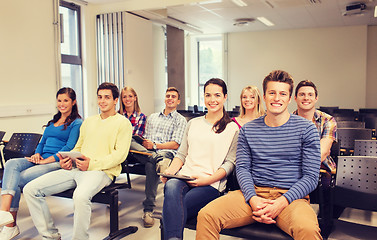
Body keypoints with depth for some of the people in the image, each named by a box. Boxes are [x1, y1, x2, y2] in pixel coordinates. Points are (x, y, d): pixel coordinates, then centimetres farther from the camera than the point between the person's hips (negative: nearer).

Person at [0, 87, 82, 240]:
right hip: (41, 160, 7)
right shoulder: (52, 122, 26)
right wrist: (37, 154, 1)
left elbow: (69, 148, -10)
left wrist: (46, 161, -17)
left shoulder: (77, 123, 1)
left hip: (58, 163, -7)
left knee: (17, 180, -23)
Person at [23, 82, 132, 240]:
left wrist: (92, 164, -18)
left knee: (80, 196, -40)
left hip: (102, 171, -7)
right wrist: (68, 159, 4)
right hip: (75, 168, 7)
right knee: (31, 189, -6)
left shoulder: (123, 123, 3)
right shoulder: (89, 121, 26)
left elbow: (120, 154, -8)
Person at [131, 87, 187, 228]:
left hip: (166, 152, -4)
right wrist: (143, 143, -2)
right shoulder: (152, 117, 31)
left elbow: (175, 145, 1)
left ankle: (148, 209, -36)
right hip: (146, 152, 4)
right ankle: (160, 162, -48)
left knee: (151, 165, -39)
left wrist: (155, 145, -10)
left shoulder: (181, 120, 14)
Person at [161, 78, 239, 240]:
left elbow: (230, 163, 2)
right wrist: (170, 171, -1)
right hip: (184, 177, 3)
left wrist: (208, 179, -13)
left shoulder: (233, 129, 9)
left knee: (172, 210, -31)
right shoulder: (193, 123, 23)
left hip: (211, 184, -3)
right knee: (171, 187, -35)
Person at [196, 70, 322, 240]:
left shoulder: (306, 129, 4)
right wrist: (253, 198, -13)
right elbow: (242, 168, 8)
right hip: (254, 194, 3)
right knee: (206, 216, -20)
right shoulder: (247, 130, 12)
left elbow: (311, 177, -1)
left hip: (291, 195, -2)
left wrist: (281, 202, -15)